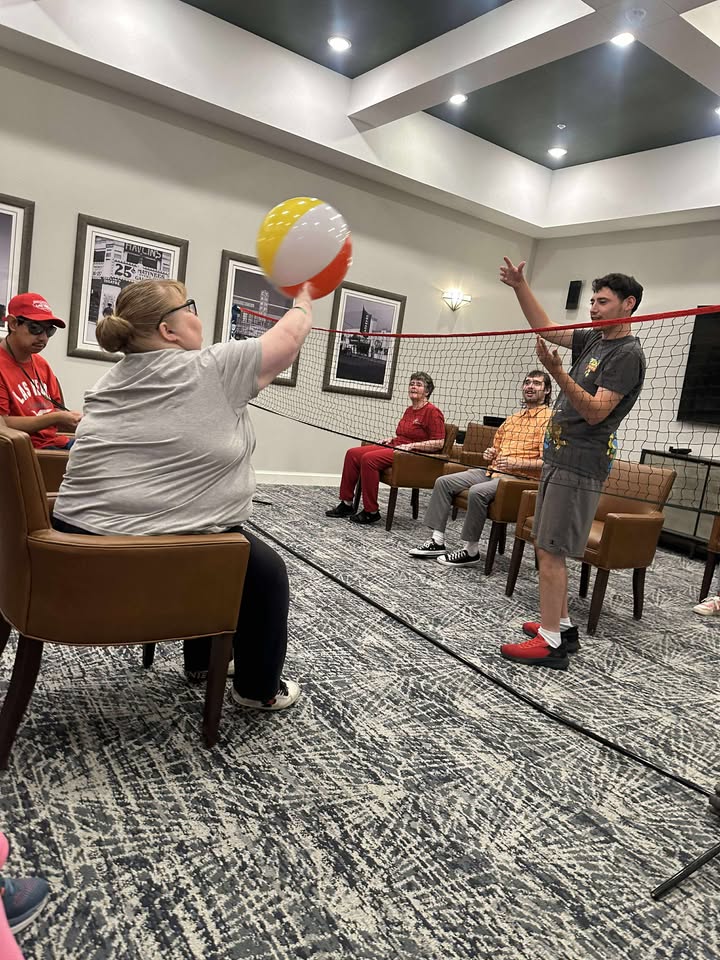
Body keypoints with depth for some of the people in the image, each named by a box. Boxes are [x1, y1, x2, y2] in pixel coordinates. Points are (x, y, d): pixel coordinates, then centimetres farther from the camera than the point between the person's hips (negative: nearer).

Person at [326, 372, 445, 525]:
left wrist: (411, 445, -17)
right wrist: (391, 438, 13)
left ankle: (372, 512, -20)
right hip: (395, 447, 9)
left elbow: (438, 443, -12)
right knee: (352, 453, -6)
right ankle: (346, 504, -4)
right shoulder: (409, 410, 19)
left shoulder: (433, 412, -7)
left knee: (369, 458, -29)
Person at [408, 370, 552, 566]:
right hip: (492, 471, 8)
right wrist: (490, 453, 10)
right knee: (443, 482, -5)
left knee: (477, 491, -34)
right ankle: (437, 540, -6)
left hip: (520, 477, -8)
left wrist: (517, 463, -22)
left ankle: (470, 551, -20)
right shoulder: (512, 419, 24)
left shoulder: (549, 419, -2)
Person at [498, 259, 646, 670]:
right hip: (559, 455, 9)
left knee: (550, 551, -9)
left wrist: (558, 372, -29)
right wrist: (521, 286, 14)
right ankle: (562, 624, 25)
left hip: (580, 464, -9)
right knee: (549, 548, 14)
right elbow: (547, 328, 22)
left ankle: (550, 643, -2)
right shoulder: (594, 340, 14)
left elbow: (596, 413, -19)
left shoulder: (628, 354, -11)